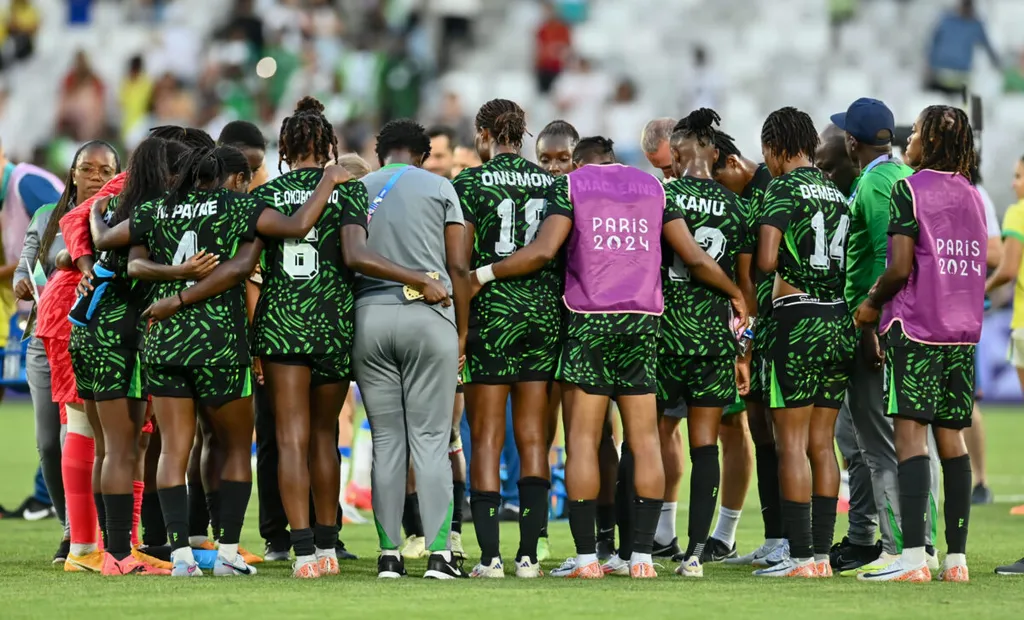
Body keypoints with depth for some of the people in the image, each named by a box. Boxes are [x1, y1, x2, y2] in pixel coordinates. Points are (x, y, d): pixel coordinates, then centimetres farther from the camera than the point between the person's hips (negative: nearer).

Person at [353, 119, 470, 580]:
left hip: (369, 315, 2)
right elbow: (458, 267, 2)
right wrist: (462, 331, 8)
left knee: (386, 441, 6)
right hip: (428, 316, -2)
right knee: (431, 438, -1)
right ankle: (439, 552, -6)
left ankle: (389, 554, 5)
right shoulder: (439, 188, 6)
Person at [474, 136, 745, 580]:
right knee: (645, 439, 5)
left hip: (590, 319, -3)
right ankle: (643, 555, 0)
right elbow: (695, 259, 13)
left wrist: (482, 275, 1)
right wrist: (735, 294, 28)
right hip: (643, 323, 3)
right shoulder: (652, 187, 15)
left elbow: (543, 252, -8)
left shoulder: (570, 185, 6)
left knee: (583, 438, -1)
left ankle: (586, 557, -5)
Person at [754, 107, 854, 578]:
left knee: (792, 441, -4)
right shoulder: (837, 194, 14)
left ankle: (801, 555, -8)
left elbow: (766, 261, -16)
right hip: (840, 322, 7)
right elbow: (850, 262, 13)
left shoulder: (783, 189, -6)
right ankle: (822, 551, 8)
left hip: (797, 321, -7)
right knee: (822, 442, 9)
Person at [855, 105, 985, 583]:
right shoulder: (972, 196, 14)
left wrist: (872, 303, 3)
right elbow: (977, 267, 16)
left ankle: (913, 557, -16)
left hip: (914, 325, -6)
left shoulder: (909, 190, -7)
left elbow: (900, 268, -14)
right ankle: (956, 557, 5)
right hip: (962, 329, 6)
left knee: (910, 433, -8)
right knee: (951, 437, 8)